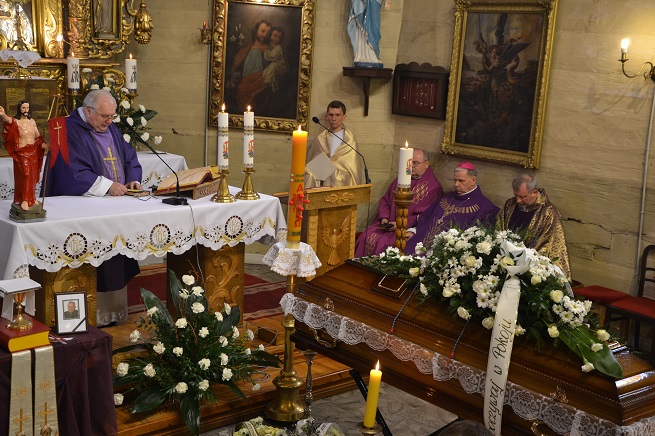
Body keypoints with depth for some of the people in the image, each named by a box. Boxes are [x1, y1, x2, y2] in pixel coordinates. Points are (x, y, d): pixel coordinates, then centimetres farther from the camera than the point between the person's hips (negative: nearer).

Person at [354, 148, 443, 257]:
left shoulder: (433, 187, -4)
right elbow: (385, 201, 21)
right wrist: (384, 218, 2)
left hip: (410, 229, -6)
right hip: (388, 225, 6)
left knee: (385, 243, -29)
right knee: (366, 238, -19)